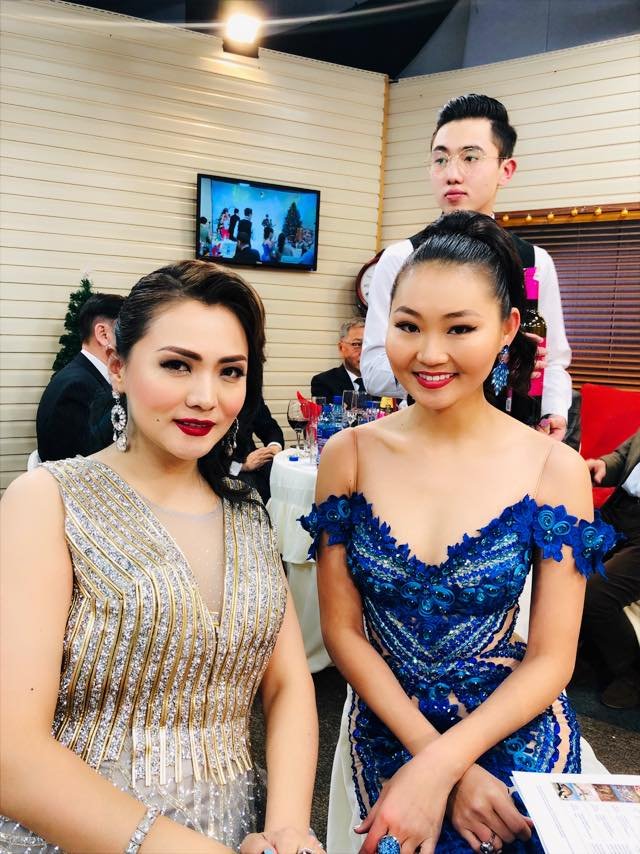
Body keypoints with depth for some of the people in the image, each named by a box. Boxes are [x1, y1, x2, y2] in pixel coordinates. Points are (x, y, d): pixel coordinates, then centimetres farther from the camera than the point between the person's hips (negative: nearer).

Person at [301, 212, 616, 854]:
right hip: (388, 727, 1)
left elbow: (550, 660, -10)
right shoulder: (348, 456, -10)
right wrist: (442, 761, -13)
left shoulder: (555, 469, -13)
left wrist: (438, 769, -19)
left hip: (514, 732, -1)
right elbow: (343, 631, -6)